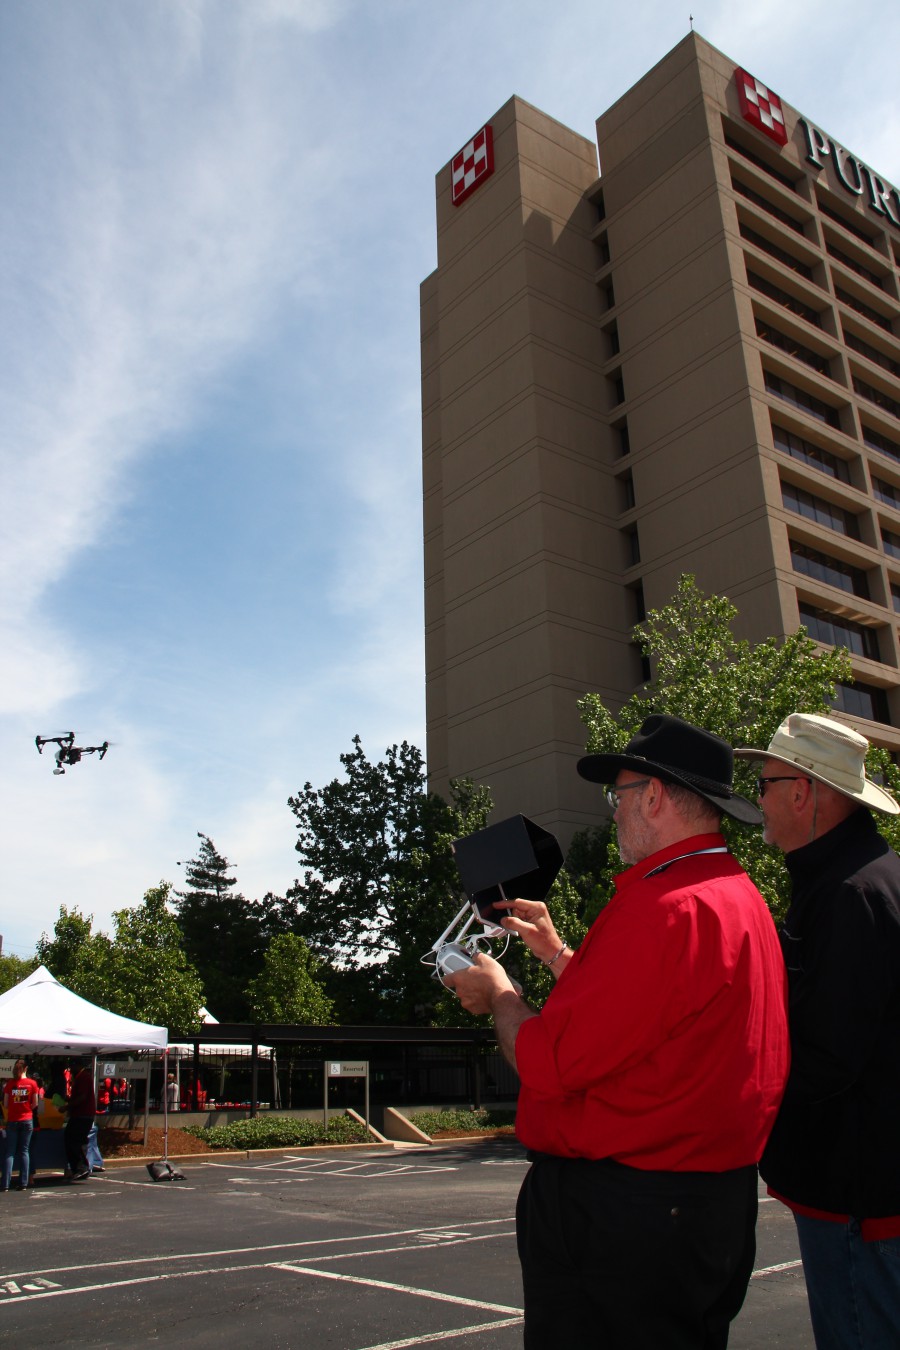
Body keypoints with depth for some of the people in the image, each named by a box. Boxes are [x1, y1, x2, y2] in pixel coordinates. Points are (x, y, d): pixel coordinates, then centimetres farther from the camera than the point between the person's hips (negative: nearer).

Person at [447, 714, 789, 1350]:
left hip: (618, 1213, -10)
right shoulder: (742, 897, 9)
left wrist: (497, 993, -4)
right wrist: (557, 954, 20)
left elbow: (550, 1064, -23)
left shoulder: (665, 908, -25)